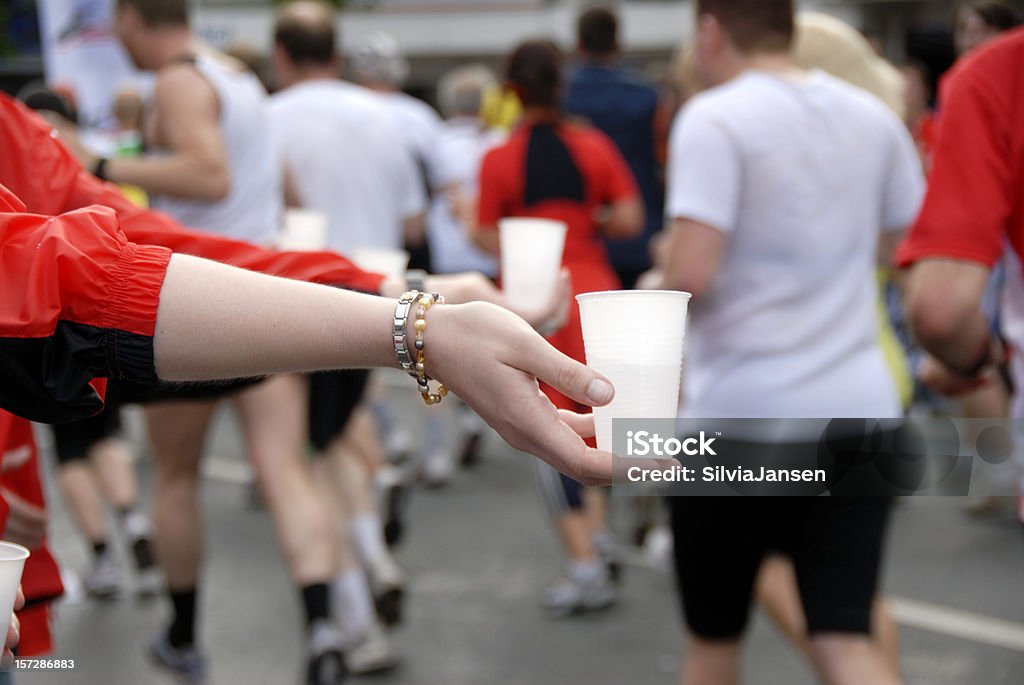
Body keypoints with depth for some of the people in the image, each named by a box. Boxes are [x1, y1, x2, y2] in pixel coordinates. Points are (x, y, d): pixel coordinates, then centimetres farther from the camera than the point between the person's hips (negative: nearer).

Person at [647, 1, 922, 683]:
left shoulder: (713, 119, -11)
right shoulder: (873, 117, 8)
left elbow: (691, 275, -20)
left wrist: (655, 297, 2)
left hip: (740, 415, -4)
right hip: (859, 408, 4)